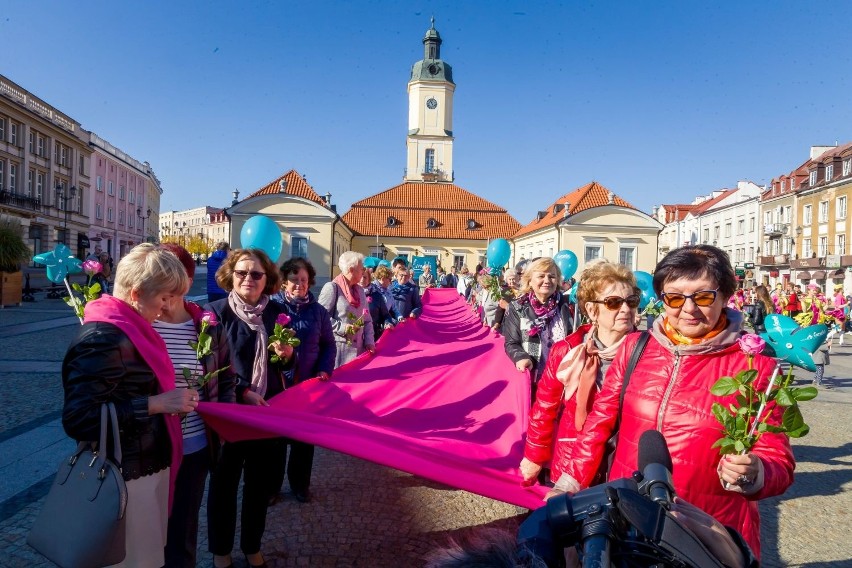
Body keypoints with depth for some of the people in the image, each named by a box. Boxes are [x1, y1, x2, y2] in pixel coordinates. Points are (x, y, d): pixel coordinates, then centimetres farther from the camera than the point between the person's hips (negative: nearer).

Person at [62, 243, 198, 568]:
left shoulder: (127, 329, 8)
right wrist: (156, 404, -27)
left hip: (147, 467, 9)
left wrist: (171, 398, 6)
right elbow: (79, 419, -28)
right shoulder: (102, 340, -23)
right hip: (126, 479, -9)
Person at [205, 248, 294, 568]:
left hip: (271, 410, 4)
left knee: (262, 482, 15)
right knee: (225, 481, 12)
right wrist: (242, 392, -20)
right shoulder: (216, 312, -8)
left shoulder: (276, 312, 3)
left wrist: (287, 356, -12)